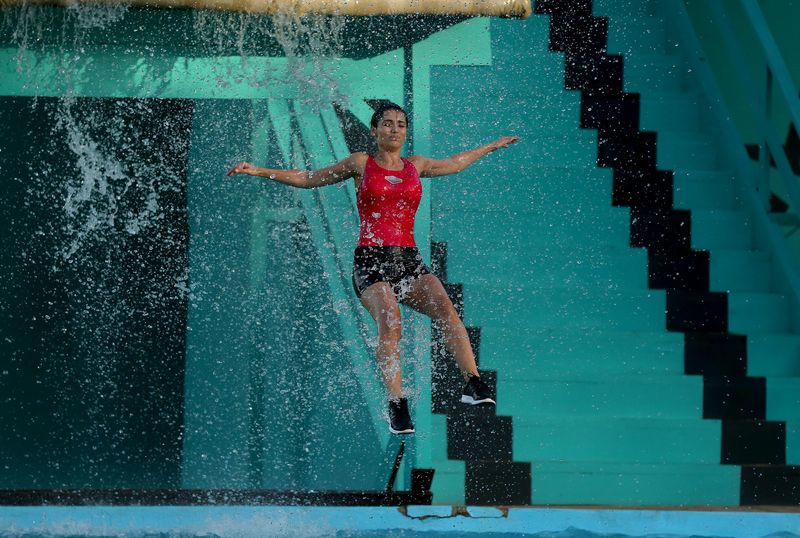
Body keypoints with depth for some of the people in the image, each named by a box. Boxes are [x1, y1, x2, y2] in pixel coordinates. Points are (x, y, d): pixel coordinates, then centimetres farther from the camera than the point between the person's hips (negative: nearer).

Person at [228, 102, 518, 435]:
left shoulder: (415, 166, 20)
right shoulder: (360, 164, 12)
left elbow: (454, 164, 39)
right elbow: (308, 179, 18)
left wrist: (491, 146, 50)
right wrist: (259, 171, 12)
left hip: (409, 260, 3)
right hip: (371, 260, -3)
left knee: (446, 309, -24)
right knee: (390, 323, -29)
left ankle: (473, 384, -31)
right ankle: (396, 405, -33)